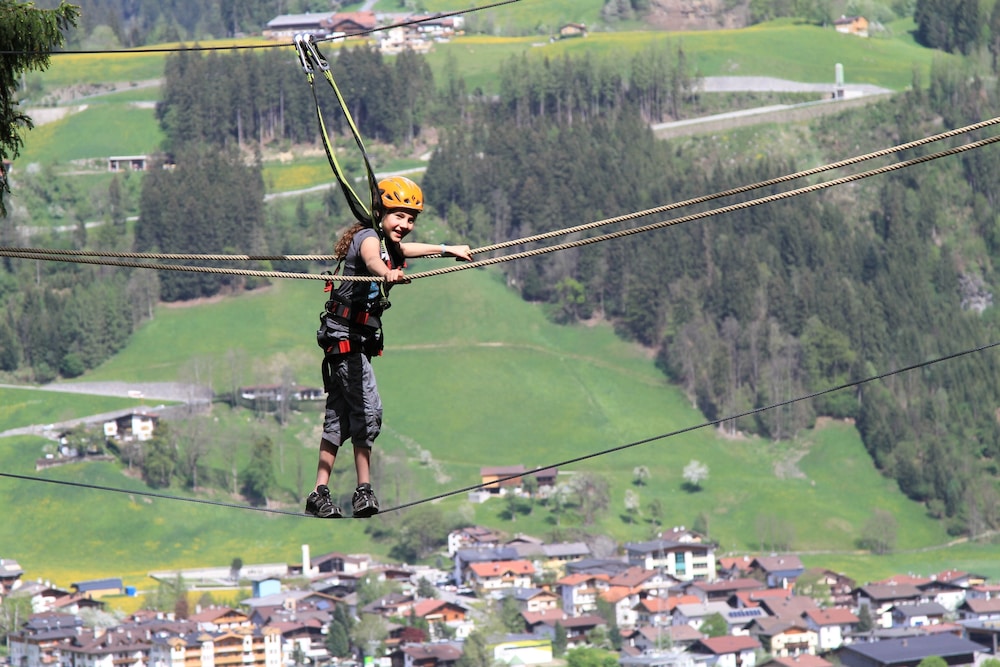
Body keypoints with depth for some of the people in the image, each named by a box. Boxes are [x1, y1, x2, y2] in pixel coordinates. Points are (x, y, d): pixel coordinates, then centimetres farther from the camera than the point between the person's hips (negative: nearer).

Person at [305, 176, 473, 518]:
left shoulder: (389, 244, 13)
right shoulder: (368, 237, -15)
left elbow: (404, 251, 38)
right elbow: (371, 259, -41)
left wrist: (448, 249, 51)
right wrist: (387, 273, -63)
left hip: (360, 338, 10)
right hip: (346, 336, -10)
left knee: (339, 417, 9)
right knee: (367, 409, -15)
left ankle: (320, 494, 11)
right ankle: (364, 490, -12)